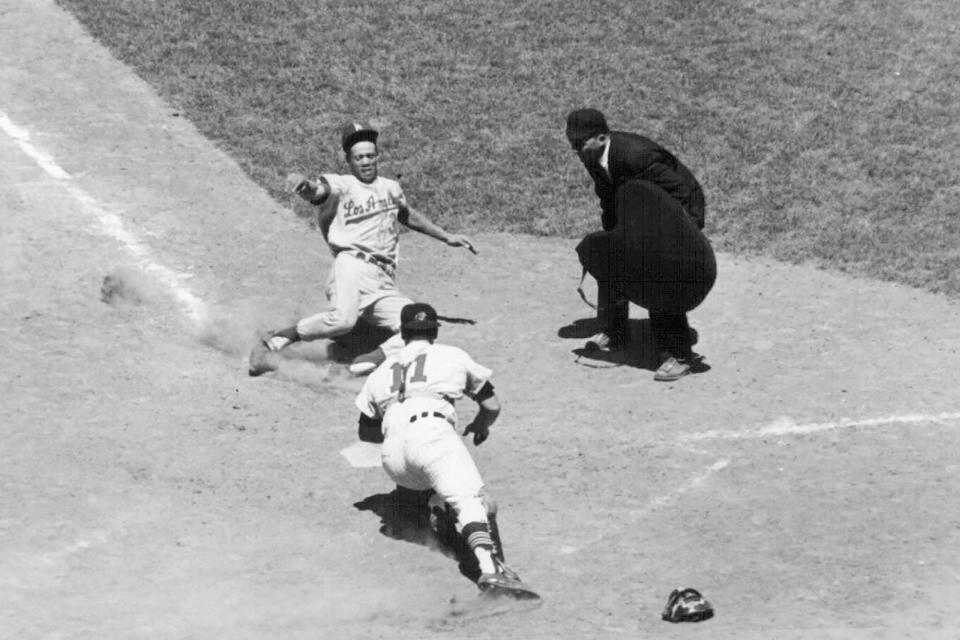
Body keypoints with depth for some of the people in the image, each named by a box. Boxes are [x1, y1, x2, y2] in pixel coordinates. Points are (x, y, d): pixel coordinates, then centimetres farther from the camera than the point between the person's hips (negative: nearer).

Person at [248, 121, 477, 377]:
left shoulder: (390, 188, 26)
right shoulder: (342, 185, 7)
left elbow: (408, 215, 44)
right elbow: (318, 191, -15)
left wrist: (446, 237, 47)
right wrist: (304, 185, -40)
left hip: (384, 283, 6)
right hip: (353, 266, -6)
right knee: (343, 319, -34)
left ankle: (372, 360, -26)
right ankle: (273, 342, -20)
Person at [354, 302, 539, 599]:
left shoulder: (382, 371, 35)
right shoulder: (453, 356, 27)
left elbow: (365, 431, 41)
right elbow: (492, 405, 31)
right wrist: (479, 426, 51)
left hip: (392, 457, 4)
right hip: (431, 430, -4)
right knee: (472, 500, -19)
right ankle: (491, 570, -44)